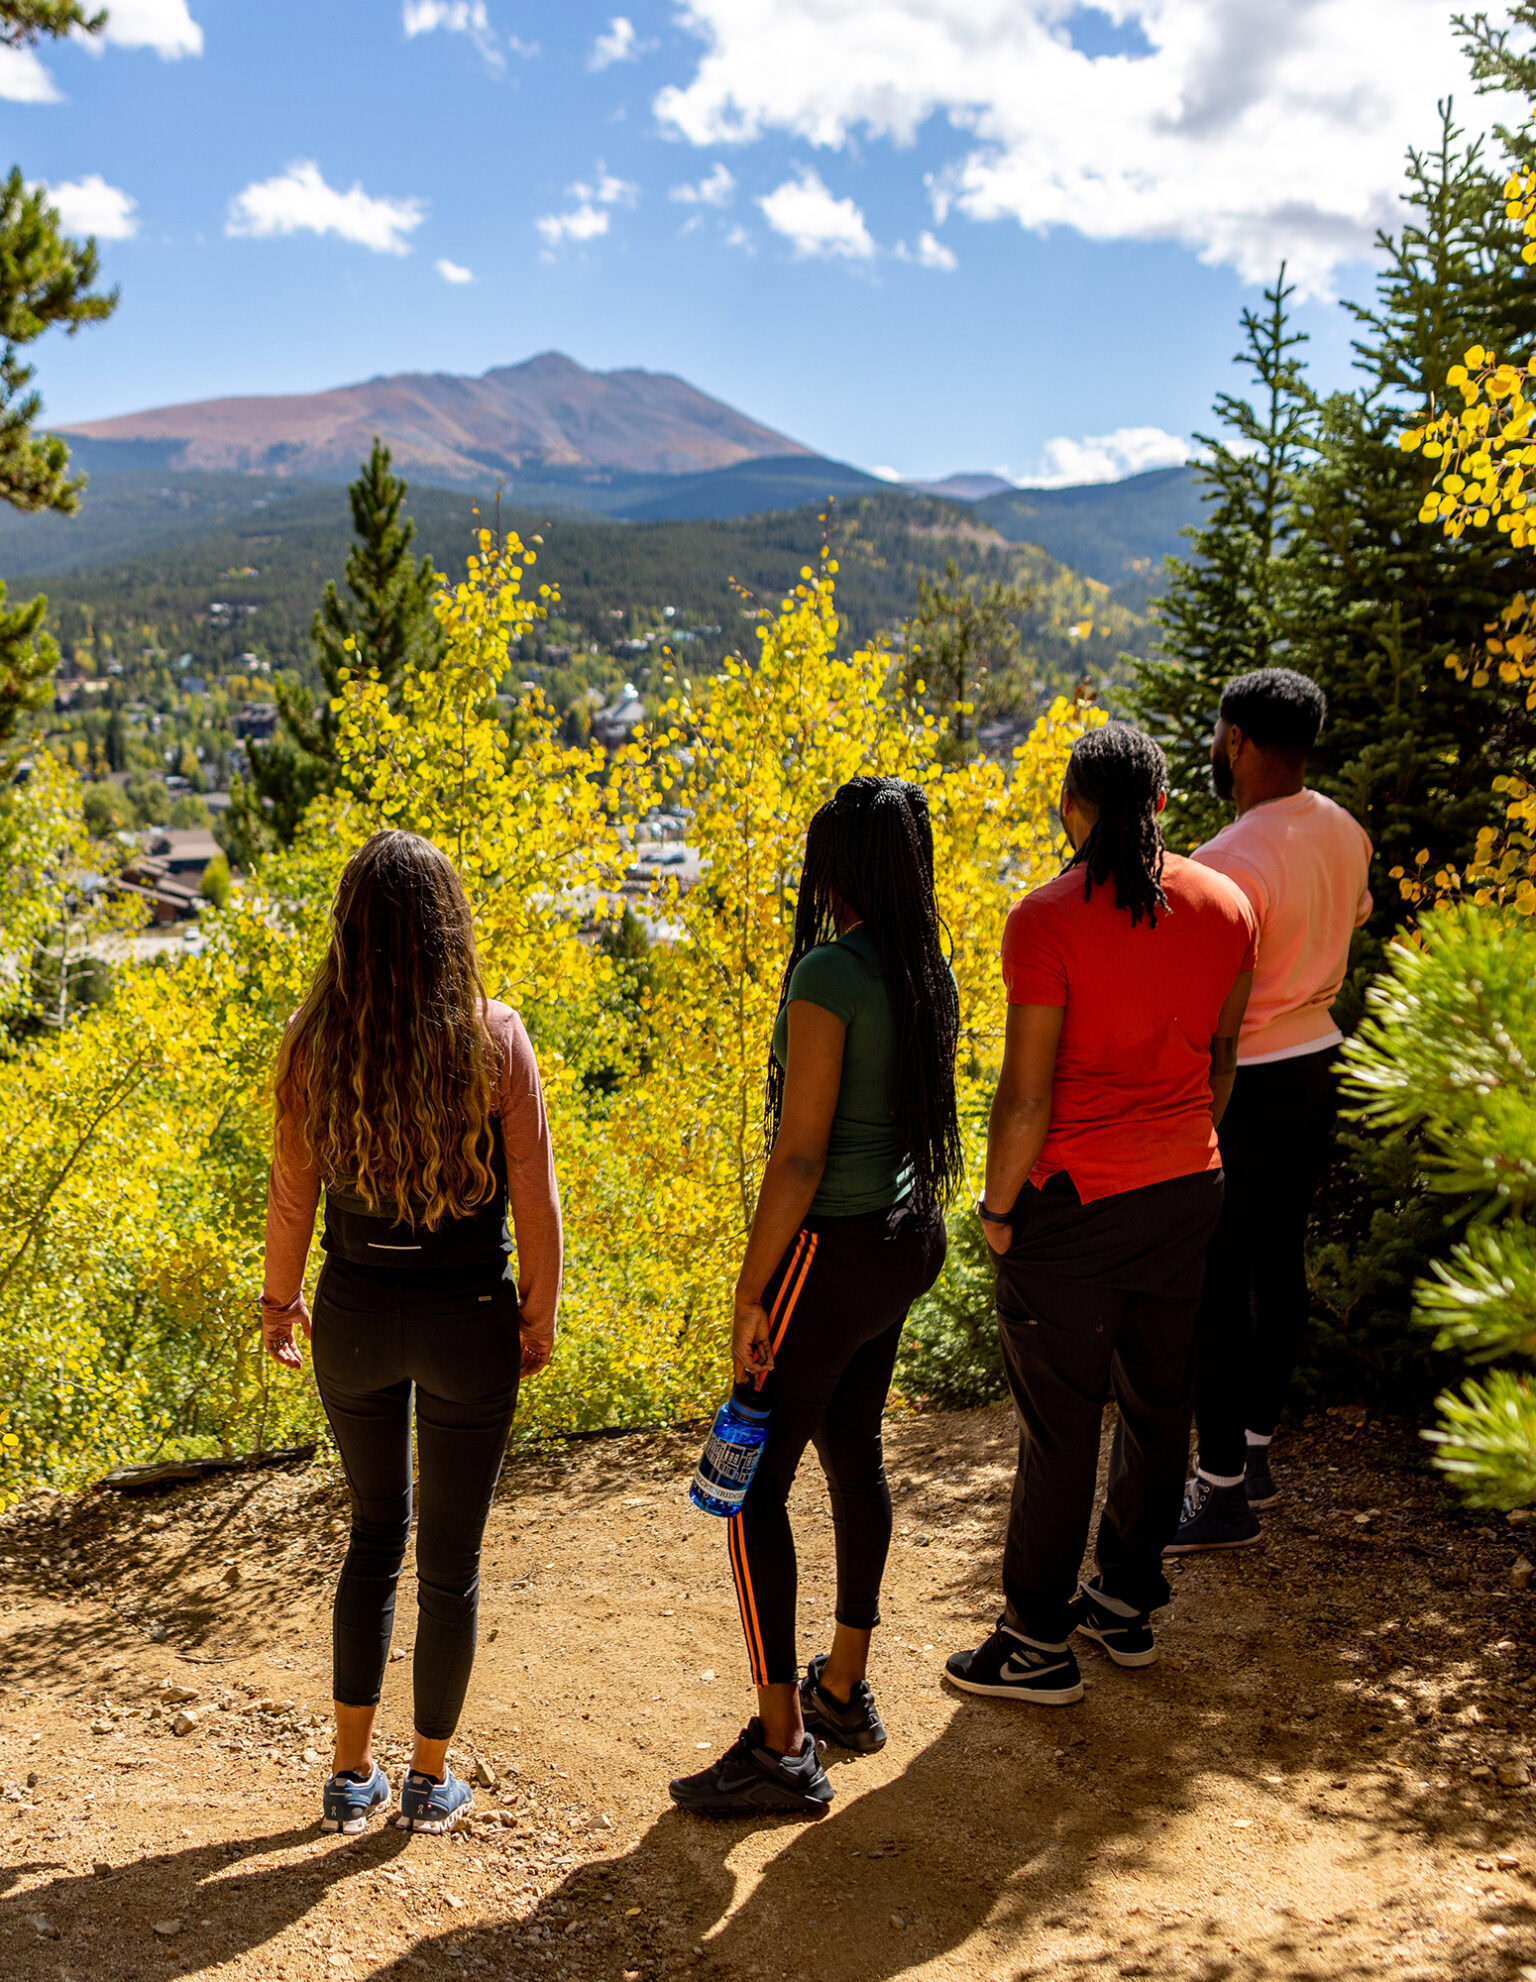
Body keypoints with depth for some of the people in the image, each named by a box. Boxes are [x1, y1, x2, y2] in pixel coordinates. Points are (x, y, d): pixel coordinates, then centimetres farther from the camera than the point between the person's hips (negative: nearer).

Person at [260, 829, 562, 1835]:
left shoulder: (315, 1040, -8)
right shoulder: (494, 1036, -14)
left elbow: (292, 1194, -2)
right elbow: (535, 1199, -10)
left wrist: (280, 1300, 14)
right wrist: (538, 1316, 4)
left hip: (356, 1312, 2)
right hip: (468, 1317, -2)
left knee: (375, 1529, 22)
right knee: (452, 1555, 14)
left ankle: (354, 1772, 25)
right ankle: (433, 1779, 28)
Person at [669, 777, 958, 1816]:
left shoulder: (829, 974, -21)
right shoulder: (930, 971, 4)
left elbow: (800, 1154, -21)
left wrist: (750, 1296, -15)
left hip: (832, 1251, -9)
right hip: (907, 1234, 9)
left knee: (755, 1483, 1)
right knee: (854, 1451, 21)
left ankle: (783, 1748, 8)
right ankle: (846, 1690, 36)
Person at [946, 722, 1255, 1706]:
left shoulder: (1049, 918, -18)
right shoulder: (1226, 905, 0)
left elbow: (1027, 1096, -18)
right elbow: (1222, 1061, 9)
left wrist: (997, 1206, -5)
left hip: (1074, 1205, -6)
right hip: (1189, 1190, 6)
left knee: (1061, 1425, 5)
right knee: (1159, 1402, 19)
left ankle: (1040, 1644, 19)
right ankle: (1129, 1602, 36)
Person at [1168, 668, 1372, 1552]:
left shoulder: (1231, 862, -25)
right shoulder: (1344, 832, 2)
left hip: (1245, 1084, -9)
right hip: (1317, 1061, 9)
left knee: (1216, 1285, 1)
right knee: (1280, 1259, 17)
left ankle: (1224, 1493, 9)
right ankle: (1257, 1454, 31)